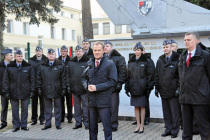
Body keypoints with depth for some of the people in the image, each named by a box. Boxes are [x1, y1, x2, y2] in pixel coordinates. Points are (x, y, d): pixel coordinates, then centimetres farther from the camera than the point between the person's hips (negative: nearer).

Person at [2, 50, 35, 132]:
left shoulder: (28, 67, 2)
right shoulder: (9, 67, 2)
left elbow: (32, 79, 4)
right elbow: (6, 80, 3)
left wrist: (32, 91, -1)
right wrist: (6, 91, -2)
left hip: (25, 92, 0)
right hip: (13, 93, 0)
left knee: (24, 109, 7)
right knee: (15, 110, 6)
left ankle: (24, 125, 17)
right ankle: (16, 126, 16)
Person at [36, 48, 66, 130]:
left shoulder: (60, 66, 2)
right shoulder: (42, 66, 8)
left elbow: (63, 78, 1)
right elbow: (39, 78, 10)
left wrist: (63, 89, -4)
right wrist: (39, 88, 4)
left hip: (57, 90, -2)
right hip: (46, 91, 2)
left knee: (57, 107, 5)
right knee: (47, 108, 8)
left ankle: (58, 124, 14)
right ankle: (47, 124, 17)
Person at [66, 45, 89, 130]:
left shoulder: (87, 62, -4)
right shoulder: (71, 62, 11)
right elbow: (68, 74, 14)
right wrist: (68, 85, 7)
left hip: (84, 88, -5)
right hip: (74, 88, 5)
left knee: (85, 106, 0)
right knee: (77, 106, 12)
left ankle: (86, 123, 9)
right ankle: (78, 123, 21)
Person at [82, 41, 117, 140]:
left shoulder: (110, 64, -5)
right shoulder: (89, 64, 12)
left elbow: (112, 82, -11)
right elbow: (84, 77, 20)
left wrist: (97, 87, -16)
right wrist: (87, 86, -2)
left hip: (104, 100, -5)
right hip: (91, 99, 5)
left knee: (107, 125, -1)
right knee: (92, 125, 14)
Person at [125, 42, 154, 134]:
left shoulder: (146, 61, -3)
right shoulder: (131, 61, 10)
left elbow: (150, 75, -5)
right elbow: (128, 75, 12)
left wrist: (148, 88, -11)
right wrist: (127, 87, 7)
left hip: (142, 88, -4)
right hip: (133, 87, 4)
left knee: (142, 106, 2)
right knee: (136, 107, 8)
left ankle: (142, 126, 11)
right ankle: (138, 125, 18)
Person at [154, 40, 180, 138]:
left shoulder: (177, 60, -4)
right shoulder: (160, 60, 13)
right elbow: (157, 75, 17)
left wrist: (178, 88, -11)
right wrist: (156, 87, 12)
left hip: (173, 91, -5)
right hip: (163, 91, 5)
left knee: (175, 113, 1)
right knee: (166, 112, 11)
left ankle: (174, 131, 12)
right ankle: (168, 129, 21)